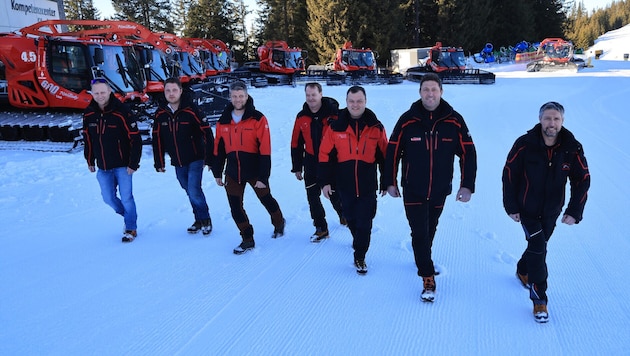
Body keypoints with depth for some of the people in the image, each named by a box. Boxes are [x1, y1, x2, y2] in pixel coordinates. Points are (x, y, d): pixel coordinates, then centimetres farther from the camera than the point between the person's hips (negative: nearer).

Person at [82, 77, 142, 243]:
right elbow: (87, 138, 14)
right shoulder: (88, 114, 0)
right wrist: (90, 161, 15)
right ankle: (128, 216, 35)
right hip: (103, 167, 5)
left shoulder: (121, 112, -15)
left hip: (122, 165, -5)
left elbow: (135, 139, -14)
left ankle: (131, 228, 14)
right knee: (108, 198, 9)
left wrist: (133, 164, -15)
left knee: (126, 197, -3)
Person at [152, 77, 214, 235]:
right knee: (190, 193, 13)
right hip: (178, 163, 5)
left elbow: (207, 133, -14)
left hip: (195, 160, -5)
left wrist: (209, 158, -15)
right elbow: (157, 139, 8)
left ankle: (206, 220, 9)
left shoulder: (190, 110, -15)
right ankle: (198, 221, 29)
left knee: (194, 191, -12)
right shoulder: (160, 114, -1)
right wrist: (159, 163, 7)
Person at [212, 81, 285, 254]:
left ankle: (279, 223, 42)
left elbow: (265, 150, -14)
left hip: (255, 170, -4)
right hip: (233, 172, 4)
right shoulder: (223, 121, 4)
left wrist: (263, 176, -17)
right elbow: (219, 149, 12)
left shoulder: (258, 119, -11)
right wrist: (217, 173, 11)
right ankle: (247, 240, 19)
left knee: (266, 199, 13)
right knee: (235, 207, 3)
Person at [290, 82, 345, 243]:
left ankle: (343, 214, 38)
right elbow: (296, 144, 7)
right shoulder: (301, 117, 1)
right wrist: (297, 168, 8)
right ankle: (321, 228, 18)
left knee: (335, 194, 7)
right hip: (311, 162, 3)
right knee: (312, 197, 4)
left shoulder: (333, 112, -11)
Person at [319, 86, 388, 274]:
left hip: (368, 186, -1)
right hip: (345, 186, 2)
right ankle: (359, 243, 43)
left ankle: (359, 257, 13)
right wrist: (325, 181, -3)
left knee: (364, 223, -2)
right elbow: (326, 155, 0)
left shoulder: (376, 127, -3)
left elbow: (384, 157, 4)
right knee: (351, 220, 17)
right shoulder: (336, 127, -4)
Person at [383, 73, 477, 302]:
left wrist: (467, 185, -6)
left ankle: (424, 260, 43)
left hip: (440, 191, 2)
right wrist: (390, 182, -1)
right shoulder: (407, 120, -9)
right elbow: (392, 152, -2)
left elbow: (468, 153, -2)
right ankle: (428, 279, 5)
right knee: (420, 233, -4)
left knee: (430, 231, 18)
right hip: (413, 191, -2)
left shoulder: (454, 121, -6)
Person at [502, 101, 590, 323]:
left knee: (538, 245, 19)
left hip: (551, 212, 3)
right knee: (539, 249, -11)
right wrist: (511, 207, -9)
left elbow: (582, 180, -4)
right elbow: (509, 174, -9)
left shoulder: (572, 148, -11)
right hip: (526, 209, -3)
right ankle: (539, 299, 0)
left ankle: (523, 271, 50)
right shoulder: (525, 144, -17)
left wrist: (574, 211, -11)